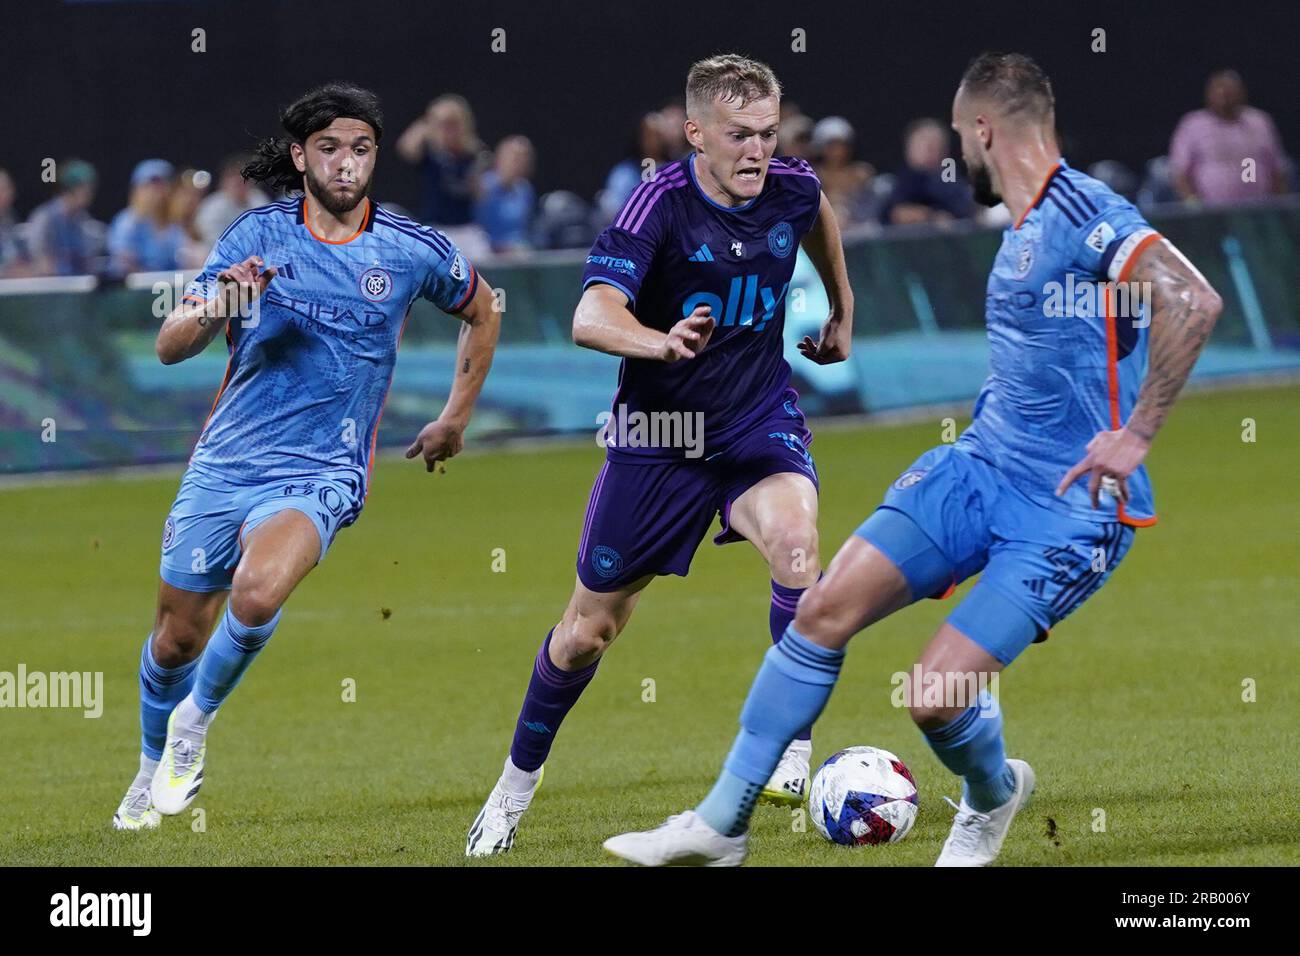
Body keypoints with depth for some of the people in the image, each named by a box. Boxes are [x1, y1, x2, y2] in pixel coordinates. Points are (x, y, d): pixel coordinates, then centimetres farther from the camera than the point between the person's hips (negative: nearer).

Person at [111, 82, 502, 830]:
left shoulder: (413, 252, -2)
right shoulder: (258, 237, -2)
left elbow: (482, 313, 19)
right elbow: (170, 346, -5)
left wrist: (456, 419, 20)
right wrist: (217, 308, -26)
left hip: (320, 474, -2)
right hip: (224, 461, 2)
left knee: (257, 593, -31)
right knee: (178, 636, 9)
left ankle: (197, 720, -3)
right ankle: (155, 766, 37)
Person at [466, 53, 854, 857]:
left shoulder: (791, 190, -8)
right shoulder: (659, 205, -22)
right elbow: (590, 317, -36)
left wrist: (842, 313, 28)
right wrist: (661, 342, -56)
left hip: (760, 420, 2)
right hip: (661, 429, -2)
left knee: (794, 534, -31)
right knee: (590, 627, 8)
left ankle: (794, 747, -21)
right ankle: (518, 783, 32)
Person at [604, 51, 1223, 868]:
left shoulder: (1084, 214, -17)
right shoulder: (1025, 227, 14)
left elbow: (1194, 303, -30)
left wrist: (1135, 435, -26)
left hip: (1069, 507, -9)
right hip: (979, 465, 9)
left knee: (937, 692, -15)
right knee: (826, 608, -5)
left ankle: (992, 798, 21)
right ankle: (720, 826, 2)